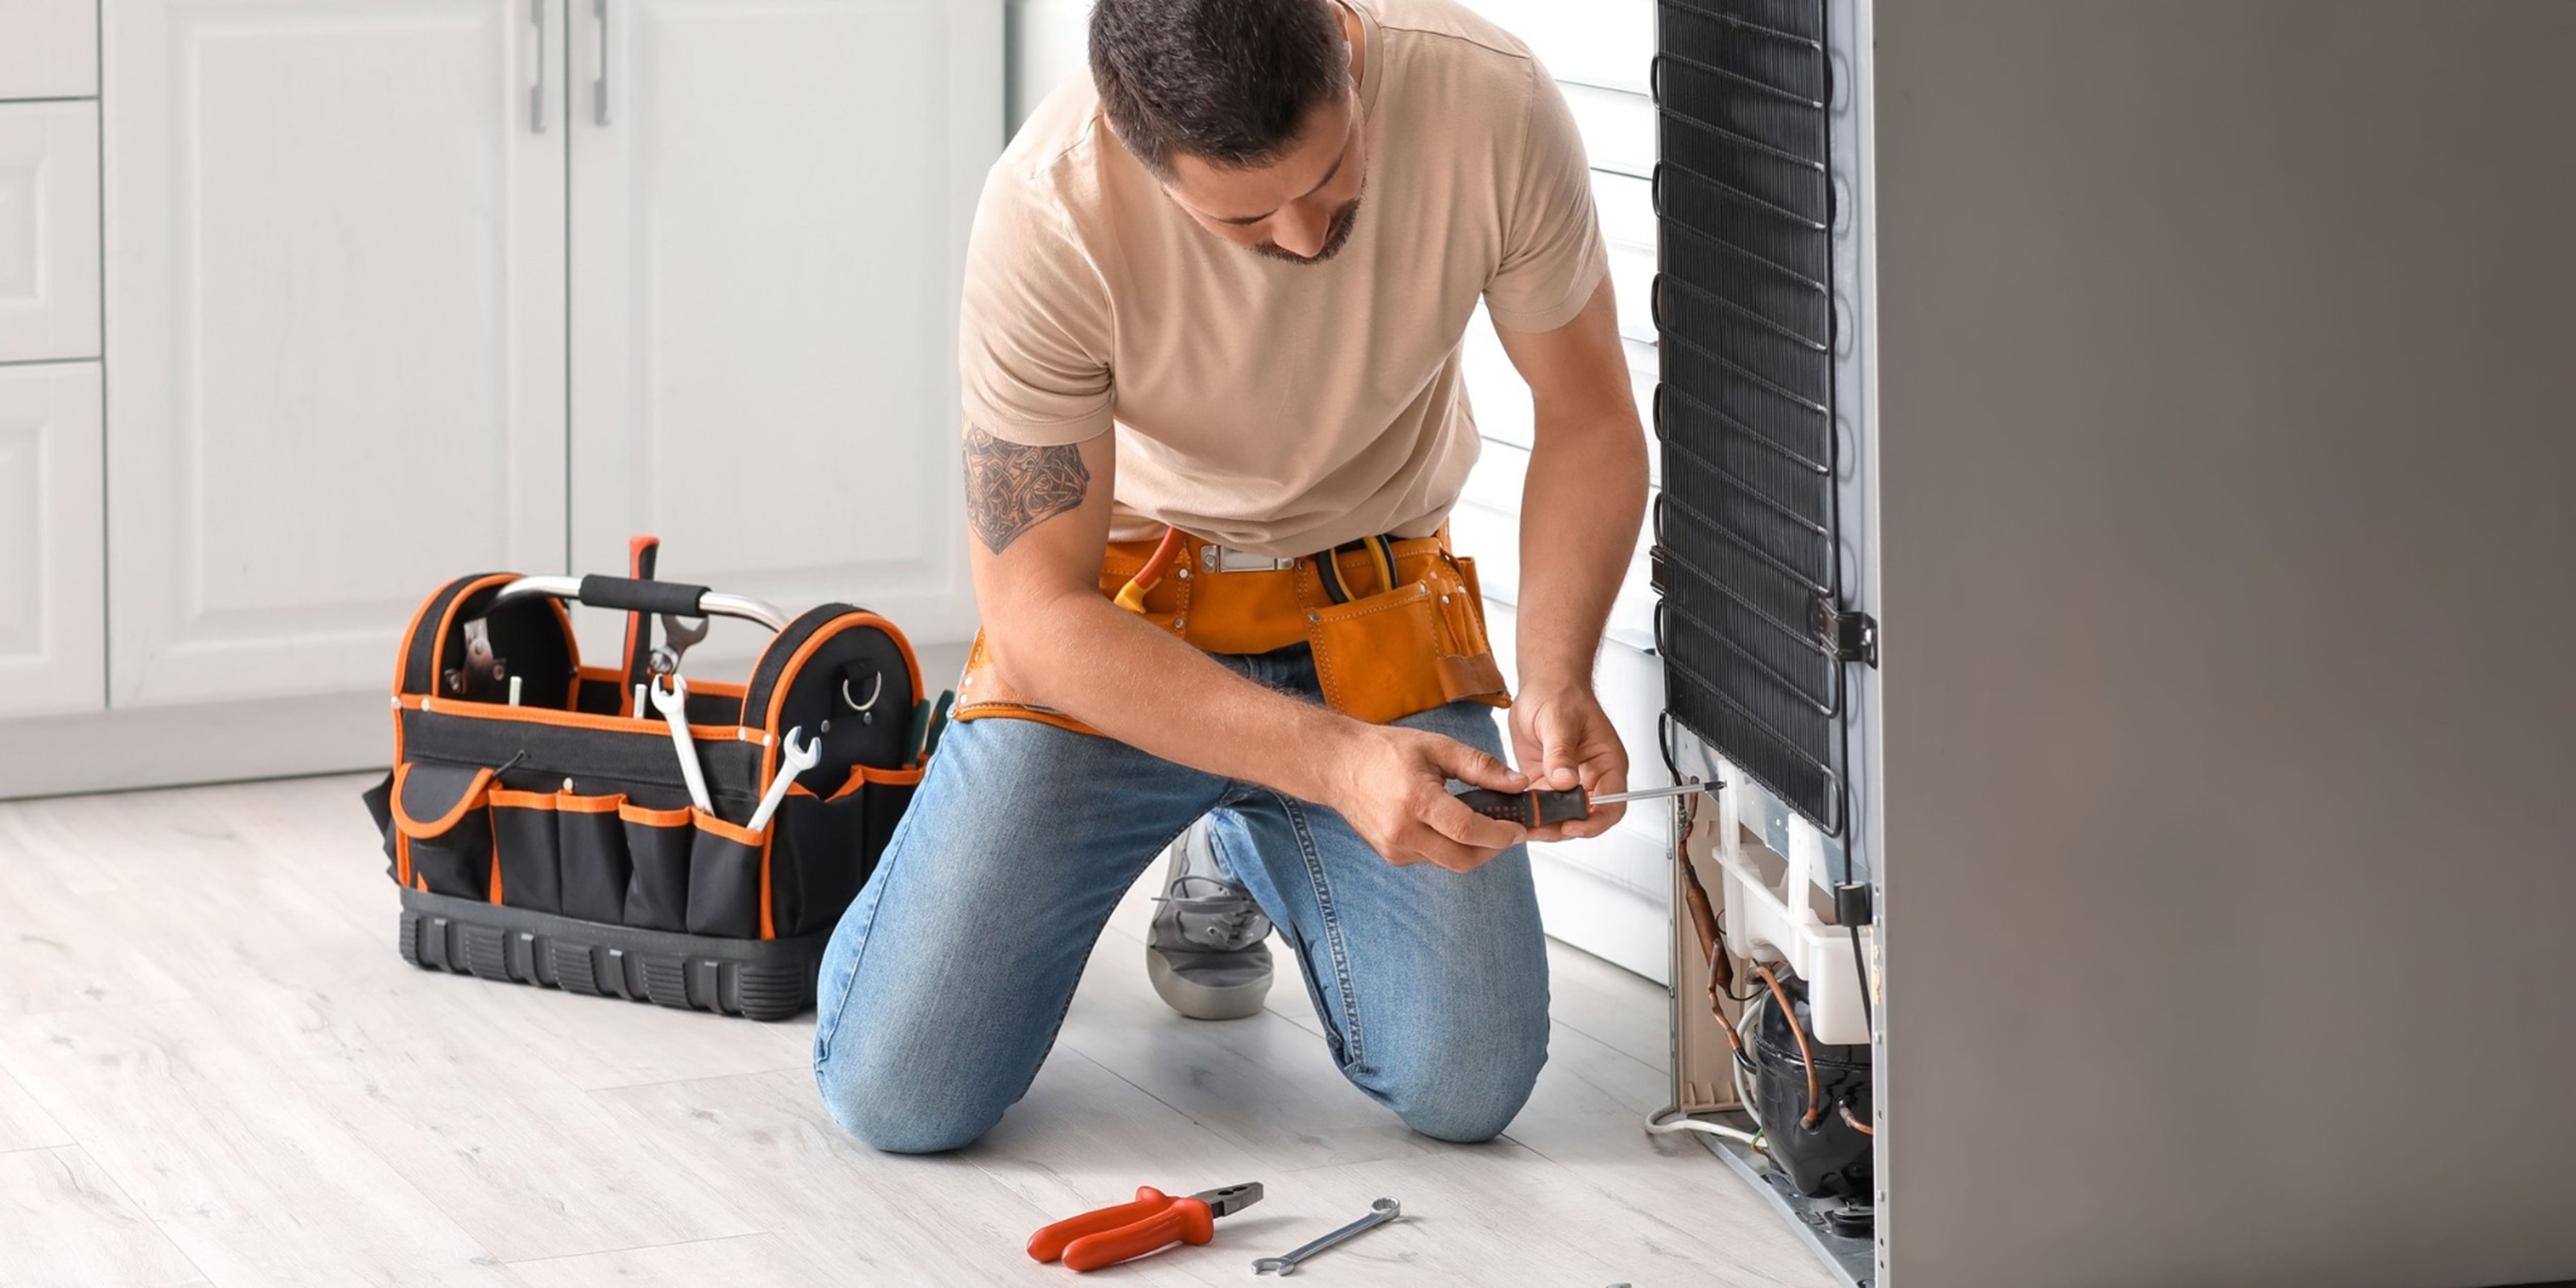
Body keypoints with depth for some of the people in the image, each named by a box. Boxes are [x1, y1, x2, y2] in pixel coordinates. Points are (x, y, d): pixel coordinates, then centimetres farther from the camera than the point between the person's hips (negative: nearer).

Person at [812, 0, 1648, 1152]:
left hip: (1372, 607, 2)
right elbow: (1040, 621, -25)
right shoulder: (1048, 221, -31)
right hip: (1113, 617, -2)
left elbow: (1589, 422, -9)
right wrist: (1336, 760, -37)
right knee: (897, 1096, -12)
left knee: (1464, 1087, -13)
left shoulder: (1492, 105, -26)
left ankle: (1245, 849, 20)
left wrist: (1557, 682, -26)